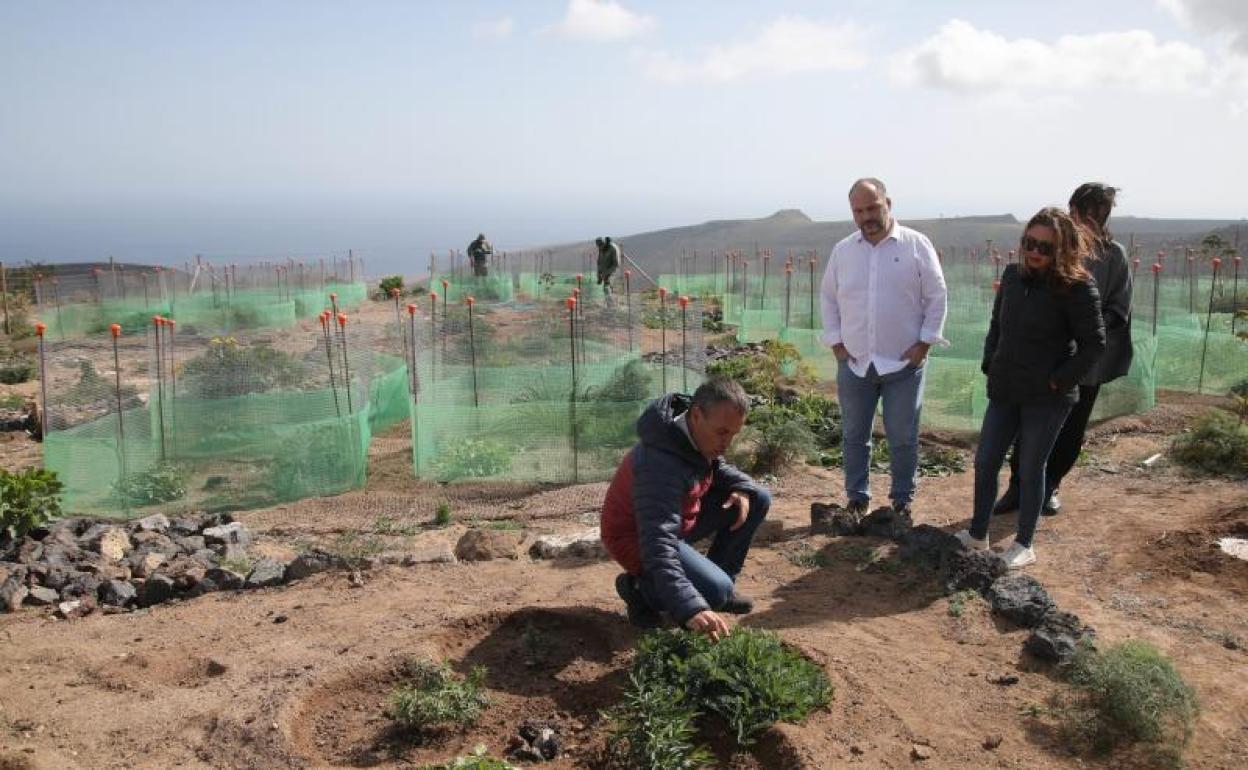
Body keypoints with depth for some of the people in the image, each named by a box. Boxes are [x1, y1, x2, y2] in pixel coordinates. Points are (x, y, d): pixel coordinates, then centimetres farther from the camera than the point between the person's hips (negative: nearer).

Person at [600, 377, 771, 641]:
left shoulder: (701, 435, -10)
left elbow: (717, 468, 14)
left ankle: (721, 579, 12)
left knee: (758, 499, 0)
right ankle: (639, 587, -2)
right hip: (635, 537, -9)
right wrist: (691, 609, -55)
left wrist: (741, 487, -11)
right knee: (716, 591, -27)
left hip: (679, 517, 9)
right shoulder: (660, 462, -37)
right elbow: (658, 546, -44)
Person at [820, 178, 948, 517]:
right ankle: (857, 499, 24)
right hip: (854, 362, 3)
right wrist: (835, 341, 4)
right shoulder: (842, 250, 6)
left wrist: (925, 341, -7)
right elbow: (828, 298, 12)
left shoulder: (916, 245, -4)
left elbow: (937, 297, -2)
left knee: (903, 438, 6)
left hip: (904, 362, -3)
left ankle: (902, 501, 21)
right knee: (854, 436, 11)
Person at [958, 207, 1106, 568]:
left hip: (1047, 397, -5)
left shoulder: (1077, 287, -12)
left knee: (1030, 468, 4)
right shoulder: (1013, 275, 4)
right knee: (985, 462, 9)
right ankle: (977, 534, 25)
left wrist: (1060, 380, -14)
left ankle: (1024, 545, 20)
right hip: (1005, 390, 6)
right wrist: (990, 364, 8)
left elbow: (1093, 344, -11)